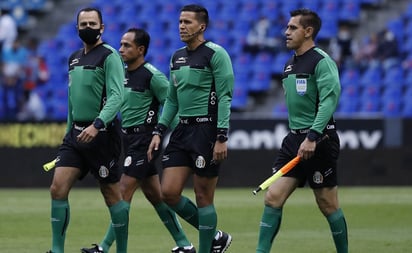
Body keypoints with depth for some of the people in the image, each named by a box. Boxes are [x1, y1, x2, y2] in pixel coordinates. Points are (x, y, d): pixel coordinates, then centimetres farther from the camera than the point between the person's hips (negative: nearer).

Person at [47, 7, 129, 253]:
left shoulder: (109, 56, -9)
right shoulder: (74, 58, 15)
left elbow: (116, 96, -19)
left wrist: (97, 125, -30)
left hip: (102, 134, -7)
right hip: (76, 132, 7)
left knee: (112, 194, 2)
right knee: (58, 188, -6)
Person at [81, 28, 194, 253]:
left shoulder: (152, 75, -13)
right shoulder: (124, 73, 12)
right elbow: (118, 103, 23)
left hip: (143, 139, -9)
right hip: (129, 137, 9)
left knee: (124, 192, -10)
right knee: (154, 194, 11)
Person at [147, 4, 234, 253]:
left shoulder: (215, 54, -9)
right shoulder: (177, 57, 14)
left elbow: (225, 97, -13)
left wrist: (222, 138, -19)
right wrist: (159, 132, 12)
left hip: (206, 129, -7)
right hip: (182, 129, 8)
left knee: (203, 197, -2)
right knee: (169, 192, 1)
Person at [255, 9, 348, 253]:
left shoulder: (321, 61, -11)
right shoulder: (290, 64, 15)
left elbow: (329, 100, -22)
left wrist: (312, 137, -28)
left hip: (319, 140, -8)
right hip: (294, 140, 8)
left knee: (328, 204, 1)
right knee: (273, 197, -3)